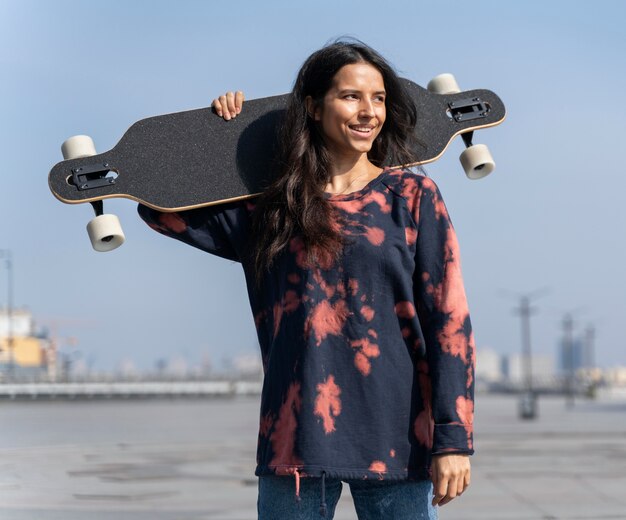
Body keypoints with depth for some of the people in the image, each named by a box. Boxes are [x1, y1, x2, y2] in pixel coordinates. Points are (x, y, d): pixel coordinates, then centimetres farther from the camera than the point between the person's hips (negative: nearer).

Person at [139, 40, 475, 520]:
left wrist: (454, 438, -8)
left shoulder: (412, 197, 4)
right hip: (297, 439, 2)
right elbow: (159, 205, 18)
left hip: (395, 440, -2)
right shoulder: (269, 209, 10)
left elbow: (448, 319, -1)